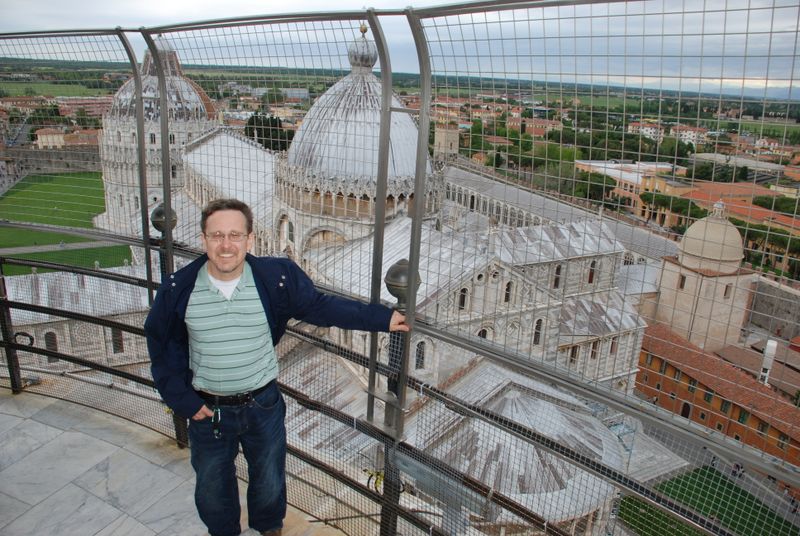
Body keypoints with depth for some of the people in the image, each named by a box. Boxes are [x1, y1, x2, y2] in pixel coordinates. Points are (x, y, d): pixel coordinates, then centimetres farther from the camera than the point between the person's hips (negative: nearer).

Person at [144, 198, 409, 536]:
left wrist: (381, 318, -5)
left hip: (263, 406, 0)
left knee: (270, 482, 23)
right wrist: (182, 400, -6)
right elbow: (163, 346, -1)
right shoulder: (178, 289, -15)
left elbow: (320, 306, -5)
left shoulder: (276, 278, -18)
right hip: (206, 410, 1)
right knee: (212, 487, 23)